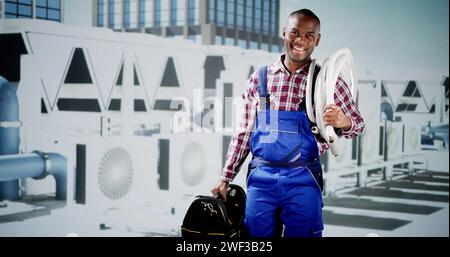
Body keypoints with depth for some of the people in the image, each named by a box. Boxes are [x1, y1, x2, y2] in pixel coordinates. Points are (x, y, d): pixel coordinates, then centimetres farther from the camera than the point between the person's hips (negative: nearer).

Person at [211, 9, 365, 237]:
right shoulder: (259, 79, 7)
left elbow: (357, 124, 6)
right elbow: (244, 132, 13)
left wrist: (343, 122, -18)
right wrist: (226, 178, 10)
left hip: (302, 179, -2)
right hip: (261, 178, 2)